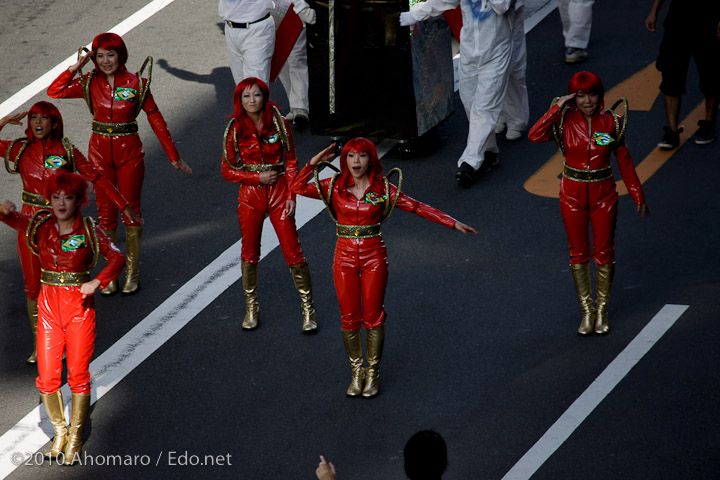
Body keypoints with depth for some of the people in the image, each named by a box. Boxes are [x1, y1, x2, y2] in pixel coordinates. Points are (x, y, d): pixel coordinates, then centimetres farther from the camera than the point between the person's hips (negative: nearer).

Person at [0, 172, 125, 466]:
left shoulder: (89, 231, -6)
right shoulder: (39, 226, 0)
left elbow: (117, 258, -4)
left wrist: (97, 282, -20)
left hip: (80, 306, -2)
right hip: (49, 306, 2)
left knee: (78, 376, 2)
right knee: (47, 378, 1)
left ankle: (75, 439, 17)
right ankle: (60, 432, 23)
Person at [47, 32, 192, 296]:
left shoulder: (137, 84, -7)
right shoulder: (89, 83, -2)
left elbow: (156, 119, -2)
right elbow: (54, 92, -7)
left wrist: (174, 156, -1)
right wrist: (76, 67, -14)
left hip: (130, 152, -1)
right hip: (100, 152, 2)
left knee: (131, 210, 7)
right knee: (106, 212, 7)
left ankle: (132, 272, 19)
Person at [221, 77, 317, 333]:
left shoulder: (279, 124, -5)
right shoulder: (235, 129, -4)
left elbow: (291, 162, 1)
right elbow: (227, 170, 1)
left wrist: (291, 196, -6)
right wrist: (257, 177, -12)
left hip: (278, 194, -1)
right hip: (250, 196, 1)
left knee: (293, 253, -2)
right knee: (249, 254, 10)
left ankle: (308, 310, 10)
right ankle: (251, 308, 26)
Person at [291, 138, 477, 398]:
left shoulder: (383, 189, -3)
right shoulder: (335, 187, -1)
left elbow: (418, 208, -1)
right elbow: (298, 188, -7)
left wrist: (453, 223, -4)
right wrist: (314, 162, -15)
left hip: (374, 256, -1)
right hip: (345, 257, 1)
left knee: (373, 317, 3)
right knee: (349, 318, 4)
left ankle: (373, 374, 18)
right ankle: (356, 373, 21)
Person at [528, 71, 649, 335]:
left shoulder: (612, 122, -6)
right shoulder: (565, 120, -8)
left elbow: (624, 161, 2)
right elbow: (535, 136, -24)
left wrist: (638, 196, 4)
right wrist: (557, 108, -23)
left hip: (603, 193, 0)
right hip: (572, 193, 0)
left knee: (604, 253, 5)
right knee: (578, 254, 8)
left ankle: (602, 311, 20)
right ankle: (587, 312, 20)